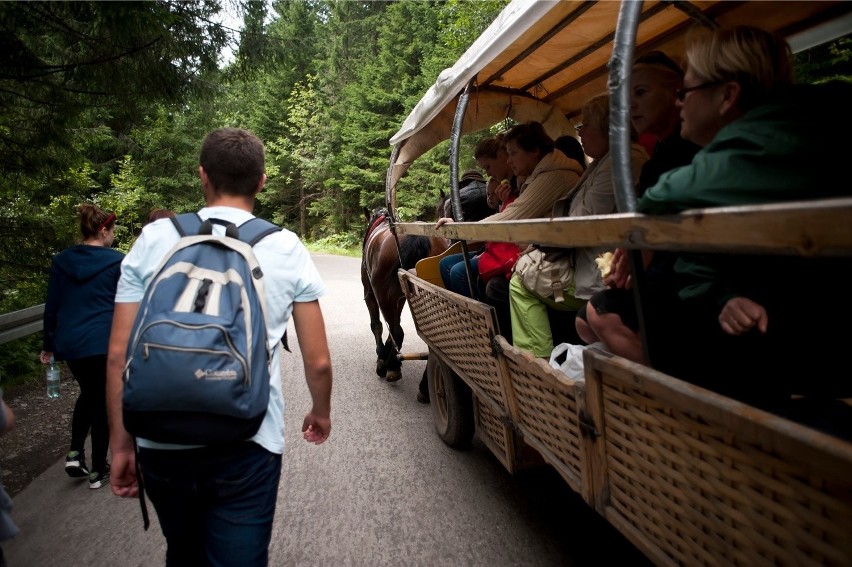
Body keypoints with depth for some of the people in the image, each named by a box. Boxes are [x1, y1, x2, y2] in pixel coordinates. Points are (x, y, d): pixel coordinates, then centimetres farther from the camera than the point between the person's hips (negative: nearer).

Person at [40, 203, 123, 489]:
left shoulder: (61, 261, 5)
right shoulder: (117, 261, -9)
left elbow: (51, 306, 8)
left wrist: (49, 344, 16)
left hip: (70, 343, 5)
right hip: (105, 342, -5)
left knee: (87, 394, 26)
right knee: (103, 401, 8)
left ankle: (75, 453, 17)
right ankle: (98, 471, 15)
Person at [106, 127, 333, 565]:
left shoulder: (153, 239, 0)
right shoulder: (286, 248, -3)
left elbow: (118, 355, 0)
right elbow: (318, 361, 0)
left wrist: (121, 445, 11)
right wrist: (321, 413, 19)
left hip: (160, 444, 3)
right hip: (247, 445, -3)